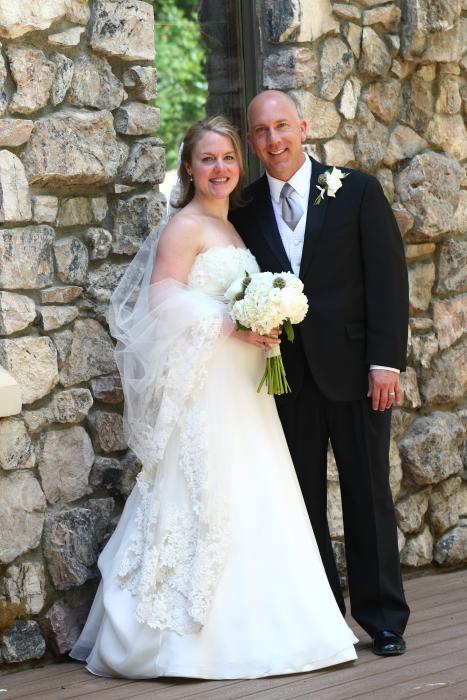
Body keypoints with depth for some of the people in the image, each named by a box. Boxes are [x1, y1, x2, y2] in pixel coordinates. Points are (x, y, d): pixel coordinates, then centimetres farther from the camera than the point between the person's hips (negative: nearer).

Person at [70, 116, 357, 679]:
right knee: (203, 498, -9)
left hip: (242, 388, 9)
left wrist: (265, 328, 5)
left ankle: (245, 628, 13)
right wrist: (231, 327, -22)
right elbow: (164, 297, -18)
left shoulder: (232, 229, 19)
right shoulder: (185, 227, -7)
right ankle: (182, 635, -3)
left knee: (247, 500, 8)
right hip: (202, 385, -9)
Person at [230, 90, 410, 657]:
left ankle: (383, 618, 13)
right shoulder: (245, 210, 6)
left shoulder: (357, 191, 0)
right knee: (302, 501, 6)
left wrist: (385, 362, -11)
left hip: (354, 371, -2)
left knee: (368, 497, 3)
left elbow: (388, 277, -4)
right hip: (287, 377, 2)